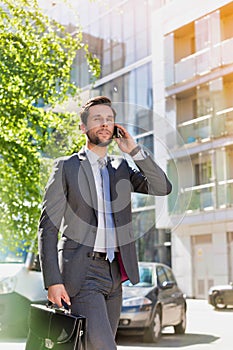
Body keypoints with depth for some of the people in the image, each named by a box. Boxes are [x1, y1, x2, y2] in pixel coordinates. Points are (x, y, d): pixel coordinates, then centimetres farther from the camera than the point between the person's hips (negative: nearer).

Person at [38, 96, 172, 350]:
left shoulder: (121, 167, 15)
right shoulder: (66, 167, 0)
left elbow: (162, 188, 2)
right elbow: (48, 226, -4)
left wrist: (134, 150, -3)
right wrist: (53, 281, -12)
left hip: (114, 272, 5)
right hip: (81, 272, -5)